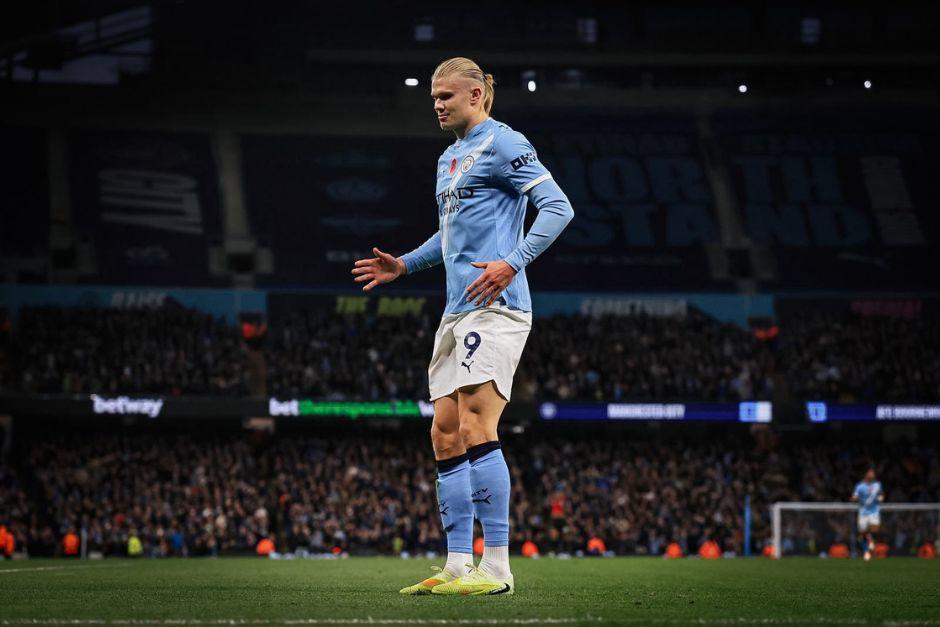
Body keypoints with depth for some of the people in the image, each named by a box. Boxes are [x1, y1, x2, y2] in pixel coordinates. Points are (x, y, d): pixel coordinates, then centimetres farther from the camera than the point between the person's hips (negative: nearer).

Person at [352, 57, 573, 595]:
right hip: (457, 313, 10)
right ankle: (458, 566, 8)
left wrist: (511, 264, -24)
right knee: (446, 436, 6)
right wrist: (404, 265, 26)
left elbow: (558, 207, -14)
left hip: (495, 307, -10)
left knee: (476, 429, -16)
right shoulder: (449, 160, 22)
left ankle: (497, 567, -16)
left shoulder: (503, 144, -6)